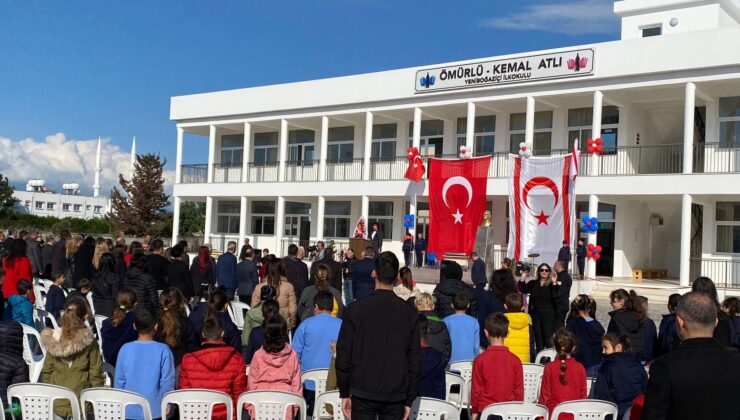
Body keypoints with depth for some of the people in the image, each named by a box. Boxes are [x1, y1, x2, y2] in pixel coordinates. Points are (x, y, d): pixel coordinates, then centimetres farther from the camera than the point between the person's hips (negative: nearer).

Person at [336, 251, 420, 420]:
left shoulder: (357, 308, -5)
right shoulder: (409, 313, -1)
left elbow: (344, 353, -3)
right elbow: (414, 358, 0)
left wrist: (344, 393, 6)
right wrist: (410, 400, 7)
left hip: (363, 393, -1)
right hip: (396, 395, 1)